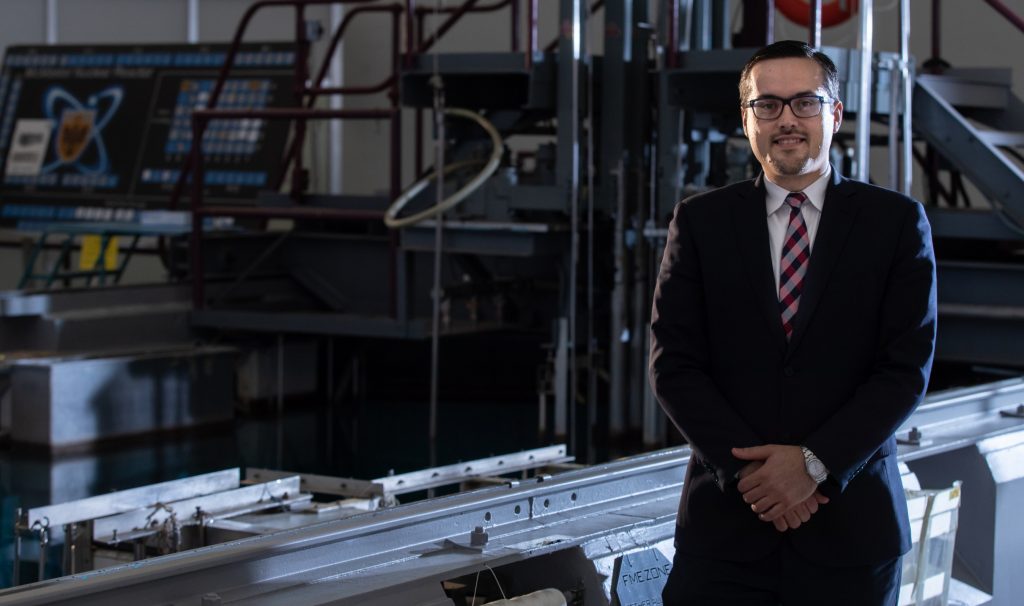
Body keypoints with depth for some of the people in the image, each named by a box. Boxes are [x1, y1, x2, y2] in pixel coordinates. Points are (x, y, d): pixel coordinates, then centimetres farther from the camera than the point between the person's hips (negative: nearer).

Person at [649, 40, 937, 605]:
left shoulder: (896, 221, 3)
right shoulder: (701, 221, 5)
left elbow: (908, 366, -3)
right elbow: (673, 364, 0)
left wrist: (815, 462, -13)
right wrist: (749, 468, -11)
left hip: (852, 522, 0)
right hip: (727, 517, 0)